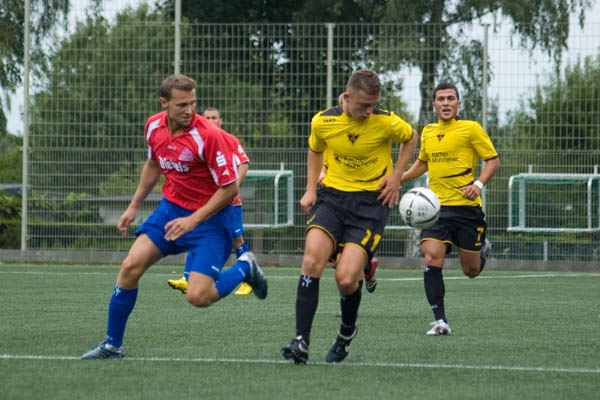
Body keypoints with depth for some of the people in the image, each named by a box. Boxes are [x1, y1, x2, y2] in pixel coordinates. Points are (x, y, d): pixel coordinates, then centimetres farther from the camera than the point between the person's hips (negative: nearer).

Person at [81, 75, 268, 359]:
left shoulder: (208, 135, -24)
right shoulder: (154, 127, -3)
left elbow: (229, 188, -20)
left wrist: (193, 220, -23)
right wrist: (134, 205, 20)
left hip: (210, 216, -6)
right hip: (171, 207, 6)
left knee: (198, 297, -17)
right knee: (131, 267, -7)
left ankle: (245, 268, 13)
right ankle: (112, 344, 9)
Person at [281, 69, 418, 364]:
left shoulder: (386, 123, -11)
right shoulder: (322, 122, -5)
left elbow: (411, 138, 11)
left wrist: (396, 176, 1)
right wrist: (311, 190, 7)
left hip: (371, 200, -2)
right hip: (332, 196, 2)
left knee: (346, 279, -15)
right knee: (312, 259, -24)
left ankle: (347, 331, 19)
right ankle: (301, 341, -21)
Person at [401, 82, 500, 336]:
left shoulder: (471, 129, -3)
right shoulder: (428, 132, 12)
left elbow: (493, 160, -2)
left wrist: (478, 184, -18)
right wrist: (398, 178, 16)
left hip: (466, 207, -3)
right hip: (436, 207, 3)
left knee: (471, 271, 6)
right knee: (432, 259, -18)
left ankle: (480, 249, 44)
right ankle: (440, 320, -14)